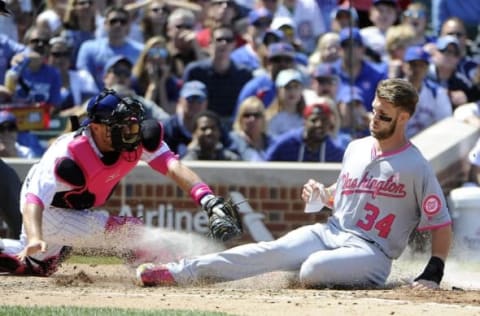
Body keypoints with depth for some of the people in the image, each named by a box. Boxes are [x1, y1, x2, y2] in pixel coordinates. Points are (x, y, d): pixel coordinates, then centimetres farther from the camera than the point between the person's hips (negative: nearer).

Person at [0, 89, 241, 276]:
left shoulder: (137, 139, -24)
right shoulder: (67, 155, -40)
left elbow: (173, 166, -35)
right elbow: (33, 201, -48)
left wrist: (208, 201, -50)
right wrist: (35, 239, -68)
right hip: (48, 211, -8)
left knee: (39, 264, 28)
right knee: (129, 231, -22)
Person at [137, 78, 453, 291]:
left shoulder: (416, 167, -8)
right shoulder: (356, 148, 12)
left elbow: (442, 224, -7)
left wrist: (433, 275, -17)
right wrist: (322, 193, 4)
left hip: (371, 253, -5)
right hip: (329, 231, 5)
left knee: (314, 269, -37)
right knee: (275, 251, -23)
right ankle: (181, 271, -31)